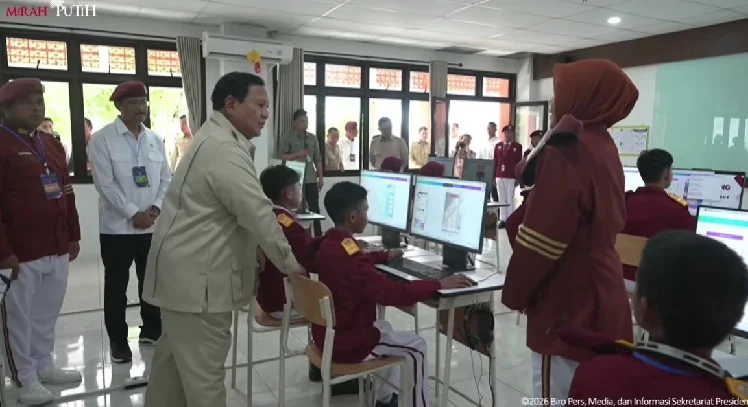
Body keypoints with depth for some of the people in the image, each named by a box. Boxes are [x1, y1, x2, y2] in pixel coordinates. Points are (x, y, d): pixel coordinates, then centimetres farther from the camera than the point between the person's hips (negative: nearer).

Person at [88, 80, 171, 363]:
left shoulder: (155, 139, 9)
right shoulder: (102, 139, -5)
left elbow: (166, 178, 7)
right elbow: (105, 184, -12)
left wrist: (156, 208, -8)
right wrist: (134, 214, -16)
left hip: (153, 225, 4)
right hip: (117, 226, -4)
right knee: (116, 285, 6)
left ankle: (151, 330, 29)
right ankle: (118, 340, 20)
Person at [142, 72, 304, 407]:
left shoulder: (215, 140, 14)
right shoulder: (224, 149, -21)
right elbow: (259, 213, -22)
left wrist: (250, 247, 11)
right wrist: (289, 264, -10)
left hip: (186, 270, 11)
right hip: (197, 278, -11)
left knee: (174, 358, 23)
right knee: (204, 371, 0)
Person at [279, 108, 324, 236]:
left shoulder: (312, 138, 12)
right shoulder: (288, 138, 0)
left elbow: (318, 159, 13)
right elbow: (282, 156, -6)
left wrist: (321, 177, 8)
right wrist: (297, 154, -17)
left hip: (311, 179, 3)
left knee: (315, 208, 3)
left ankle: (318, 236, 8)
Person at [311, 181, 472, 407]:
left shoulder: (328, 244, 0)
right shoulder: (349, 257, -29)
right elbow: (393, 293, -32)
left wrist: (385, 256, 31)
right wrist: (439, 284, -24)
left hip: (328, 332, 9)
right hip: (346, 342, -9)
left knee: (384, 328, 30)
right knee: (416, 346, 5)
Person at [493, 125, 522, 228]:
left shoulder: (518, 147, 1)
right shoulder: (498, 146, 11)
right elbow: (495, 161, 10)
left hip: (511, 177, -3)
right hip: (499, 177, 3)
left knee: (509, 199, 0)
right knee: (501, 199, 6)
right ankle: (502, 219, 11)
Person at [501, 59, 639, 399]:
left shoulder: (567, 151, -19)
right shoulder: (604, 147, 10)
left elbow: (540, 237, -21)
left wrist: (515, 293, -8)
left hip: (569, 303, -9)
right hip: (601, 297, 9)